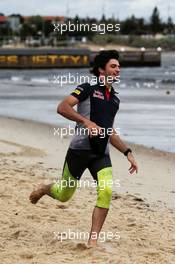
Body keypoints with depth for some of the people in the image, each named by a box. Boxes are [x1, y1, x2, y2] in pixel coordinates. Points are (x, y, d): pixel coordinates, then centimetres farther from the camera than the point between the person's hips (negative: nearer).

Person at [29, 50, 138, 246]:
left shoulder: (115, 99, 17)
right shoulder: (88, 89, -4)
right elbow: (62, 107, -16)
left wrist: (128, 153, 19)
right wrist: (86, 122, -26)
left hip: (101, 154, 5)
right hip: (80, 149, -4)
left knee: (106, 191, -20)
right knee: (64, 195, 10)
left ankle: (92, 241, -12)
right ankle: (44, 189, 47)